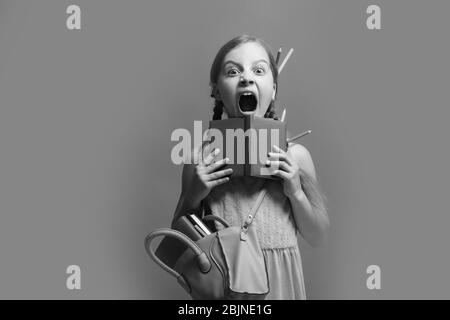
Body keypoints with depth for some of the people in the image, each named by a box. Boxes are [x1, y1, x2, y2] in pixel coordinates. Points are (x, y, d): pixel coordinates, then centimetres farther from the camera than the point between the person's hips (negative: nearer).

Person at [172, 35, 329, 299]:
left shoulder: (295, 155, -6)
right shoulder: (201, 158, -6)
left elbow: (318, 237, 2)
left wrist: (296, 192, -14)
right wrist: (194, 195, -15)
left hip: (278, 281, 0)